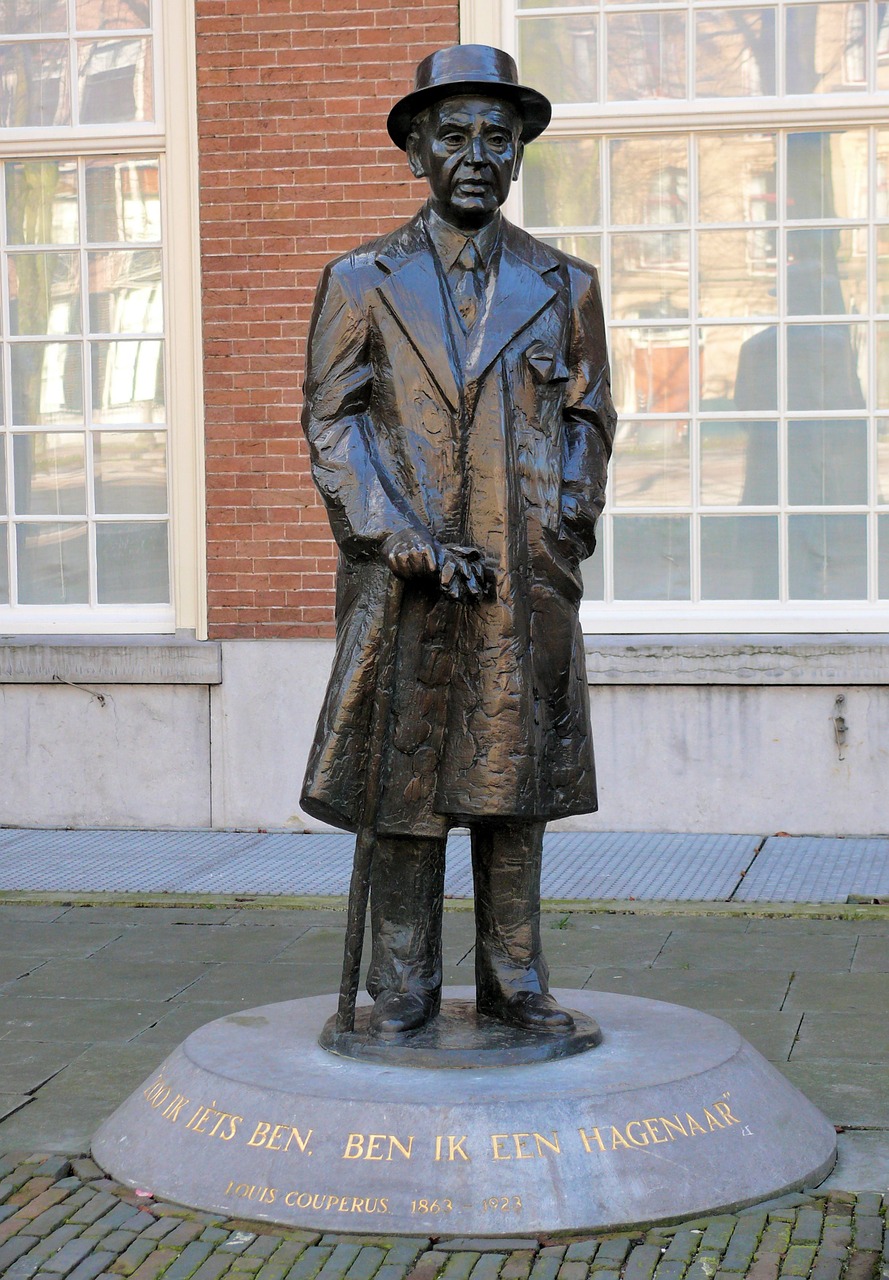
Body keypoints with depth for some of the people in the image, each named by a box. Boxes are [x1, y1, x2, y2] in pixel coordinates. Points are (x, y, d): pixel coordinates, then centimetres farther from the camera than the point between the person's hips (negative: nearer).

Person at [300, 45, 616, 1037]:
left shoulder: (564, 286, 11)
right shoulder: (361, 282, 6)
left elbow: (588, 418, 16)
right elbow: (332, 422, 2)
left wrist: (566, 525, 1)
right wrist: (394, 536, -10)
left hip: (528, 582, 2)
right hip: (404, 578, -1)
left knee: (514, 780, 6)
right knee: (403, 783, 1)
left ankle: (512, 980, 16)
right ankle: (404, 988, 12)